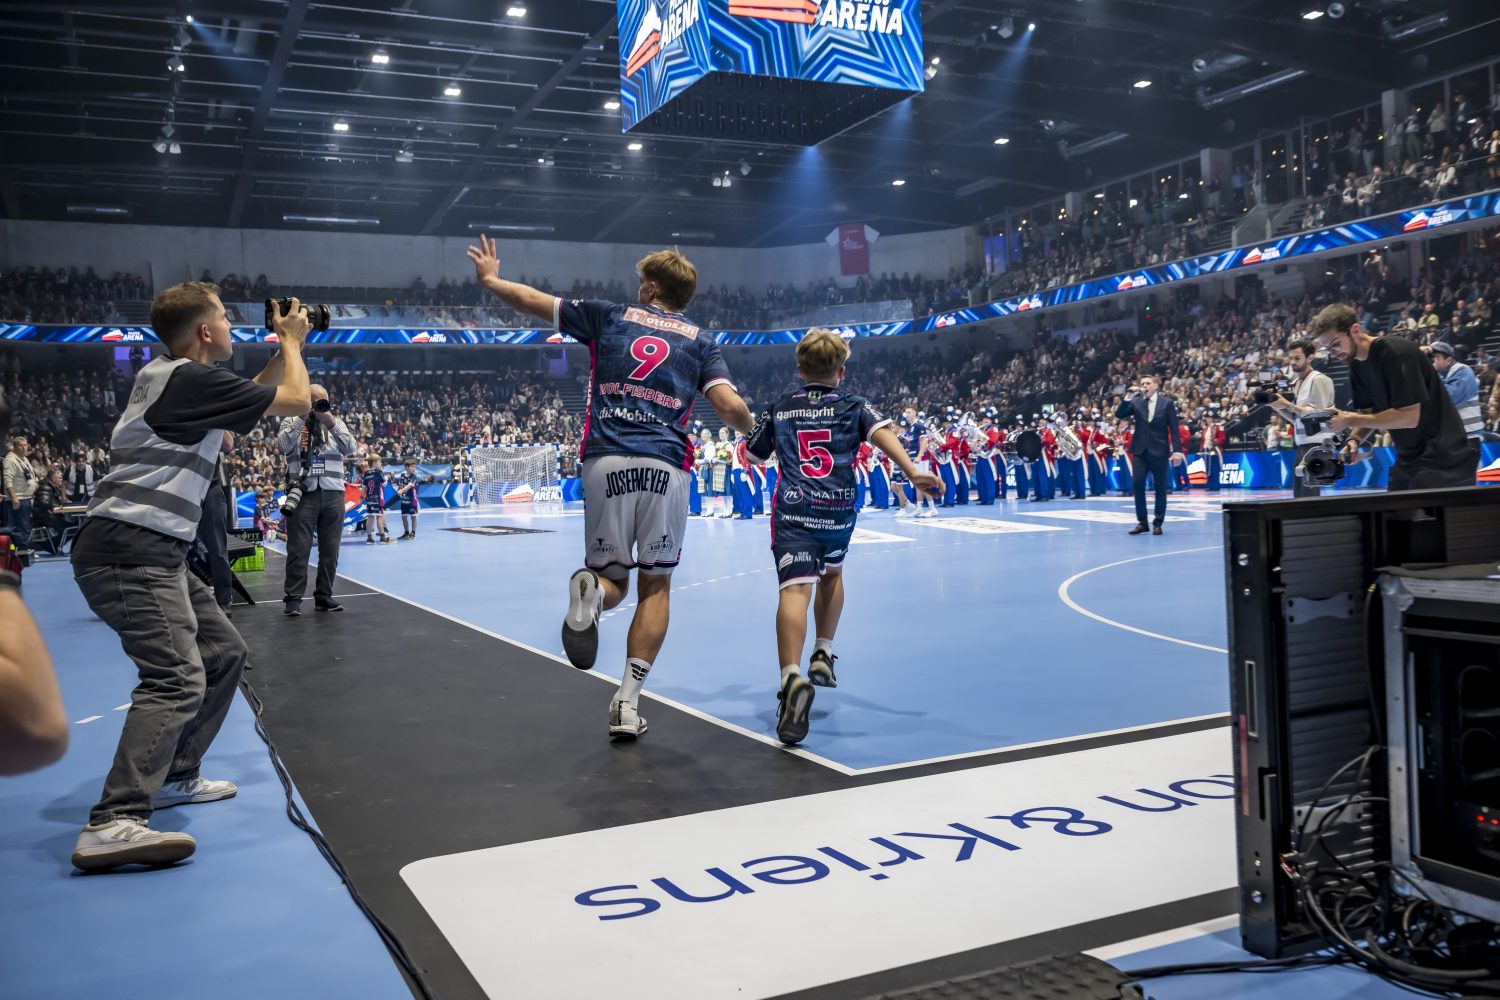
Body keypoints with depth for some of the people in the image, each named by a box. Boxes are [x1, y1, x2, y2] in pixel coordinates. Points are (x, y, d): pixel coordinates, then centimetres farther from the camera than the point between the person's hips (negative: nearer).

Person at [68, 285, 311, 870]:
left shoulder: (171, 378, 17)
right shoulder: (192, 378, -12)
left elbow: (248, 403, 34)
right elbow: (295, 402, -3)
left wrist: (283, 351, 29)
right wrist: (293, 343, 13)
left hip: (153, 555, 10)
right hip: (129, 553, -10)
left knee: (224, 654, 16)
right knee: (177, 679, -21)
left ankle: (173, 777, 25)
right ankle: (112, 826, -28)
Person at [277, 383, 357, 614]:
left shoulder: (336, 423, 13)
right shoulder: (291, 422, 6)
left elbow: (350, 449, -2)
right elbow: (284, 446, -12)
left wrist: (331, 423, -14)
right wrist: (302, 418, -16)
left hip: (333, 495, 3)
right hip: (303, 494, -3)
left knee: (330, 550, 7)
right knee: (299, 550, -3)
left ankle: (324, 595, 16)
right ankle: (293, 598, 2)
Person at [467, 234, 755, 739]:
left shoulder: (609, 316, 16)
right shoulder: (700, 342, 14)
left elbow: (530, 300, 22)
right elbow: (731, 407, 0)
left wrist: (489, 278, 42)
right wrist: (750, 428, 23)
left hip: (606, 462, 1)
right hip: (666, 466, 0)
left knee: (612, 577, 14)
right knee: (655, 587, 11)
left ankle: (591, 591, -25)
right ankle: (628, 702, 3)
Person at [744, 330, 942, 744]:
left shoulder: (780, 408, 17)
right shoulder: (854, 406, 13)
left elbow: (752, 456, 28)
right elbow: (882, 432, -8)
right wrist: (913, 471, -19)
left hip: (793, 511, -1)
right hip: (839, 511, 1)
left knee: (795, 590, -18)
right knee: (832, 574, 30)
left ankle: (793, 678, -40)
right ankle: (823, 657, 33)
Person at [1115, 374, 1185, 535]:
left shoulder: (1167, 402, 0)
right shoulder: (1135, 401, 6)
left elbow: (1174, 428, -2)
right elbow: (1119, 414, -4)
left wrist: (1177, 450, -9)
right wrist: (1128, 398, -15)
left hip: (1159, 451, -2)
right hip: (1140, 450, 2)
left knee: (1160, 487, 3)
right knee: (1138, 485, -5)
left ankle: (1158, 523, 11)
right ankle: (1142, 522, 3)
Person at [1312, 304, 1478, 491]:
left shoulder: (1396, 353, -20)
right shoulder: (1357, 366, 6)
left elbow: (1409, 417, -24)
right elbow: (1369, 412, 11)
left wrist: (1350, 420, -20)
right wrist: (1354, 439, -11)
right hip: (1408, 461, 8)